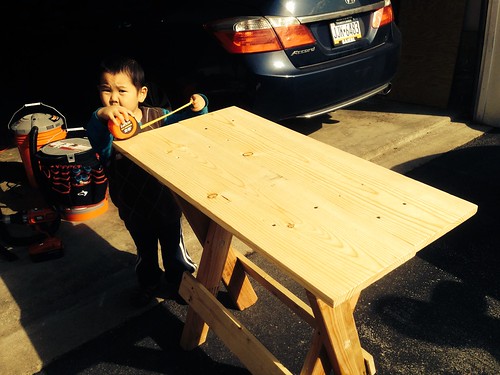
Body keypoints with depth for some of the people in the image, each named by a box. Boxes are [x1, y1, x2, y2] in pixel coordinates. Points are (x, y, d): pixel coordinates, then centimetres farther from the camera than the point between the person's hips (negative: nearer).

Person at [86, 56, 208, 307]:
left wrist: (197, 107, -20)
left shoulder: (158, 117, -13)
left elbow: (185, 121, 2)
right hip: (133, 208, 0)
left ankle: (180, 279, 48)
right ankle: (149, 283, 52)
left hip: (165, 201, 0)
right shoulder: (105, 126, -20)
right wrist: (101, 116, -64)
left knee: (173, 245, 21)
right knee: (145, 250, 25)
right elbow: (99, 144, -44)